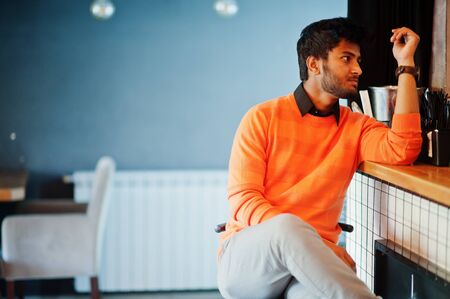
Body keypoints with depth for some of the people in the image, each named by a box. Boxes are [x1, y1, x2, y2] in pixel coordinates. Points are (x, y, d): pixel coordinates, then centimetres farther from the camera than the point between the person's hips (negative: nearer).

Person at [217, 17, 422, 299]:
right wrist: (289, 235, -24)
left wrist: (406, 65, -5)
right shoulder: (262, 118, 2)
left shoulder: (357, 126, 11)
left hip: (309, 262, 1)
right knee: (288, 226, -37)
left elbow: (403, 151, -11)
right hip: (243, 260, 0)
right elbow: (242, 198, -5)